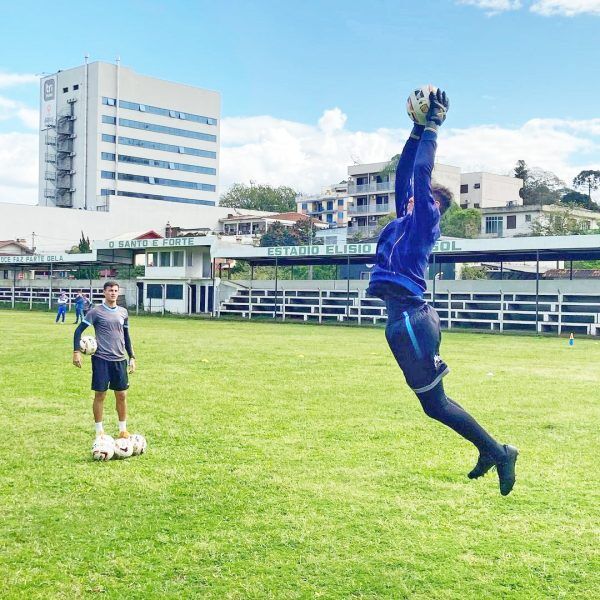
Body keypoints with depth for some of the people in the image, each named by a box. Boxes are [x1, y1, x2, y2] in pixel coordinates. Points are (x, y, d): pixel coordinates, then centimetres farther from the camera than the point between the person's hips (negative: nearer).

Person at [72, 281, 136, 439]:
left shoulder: (123, 312, 9)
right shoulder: (96, 311, -4)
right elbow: (79, 330, -4)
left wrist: (132, 357, 14)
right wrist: (76, 352, -13)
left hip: (119, 359, 4)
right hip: (101, 359, -4)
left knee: (122, 395, 5)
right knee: (100, 395, 1)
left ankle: (123, 429, 17)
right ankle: (99, 431, 13)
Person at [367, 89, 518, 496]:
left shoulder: (425, 220, -1)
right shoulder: (407, 220, 19)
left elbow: (422, 171, -6)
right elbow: (405, 173, 25)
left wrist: (434, 124, 2)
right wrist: (417, 130, 28)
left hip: (411, 320, -9)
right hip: (405, 319, 9)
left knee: (435, 404, -3)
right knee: (435, 403, 13)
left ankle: (498, 452, 8)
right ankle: (490, 451, 23)